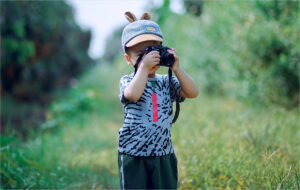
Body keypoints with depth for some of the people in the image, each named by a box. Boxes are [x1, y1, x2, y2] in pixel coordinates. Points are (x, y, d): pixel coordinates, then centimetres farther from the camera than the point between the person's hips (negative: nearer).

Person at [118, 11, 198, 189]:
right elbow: (133, 94, -26)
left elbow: (193, 92, -4)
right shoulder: (127, 80, -3)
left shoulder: (166, 82, 7)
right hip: (133, 154, -3)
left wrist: (176, 68, -10)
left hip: (164, 154, 4)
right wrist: (144, 67, -23)